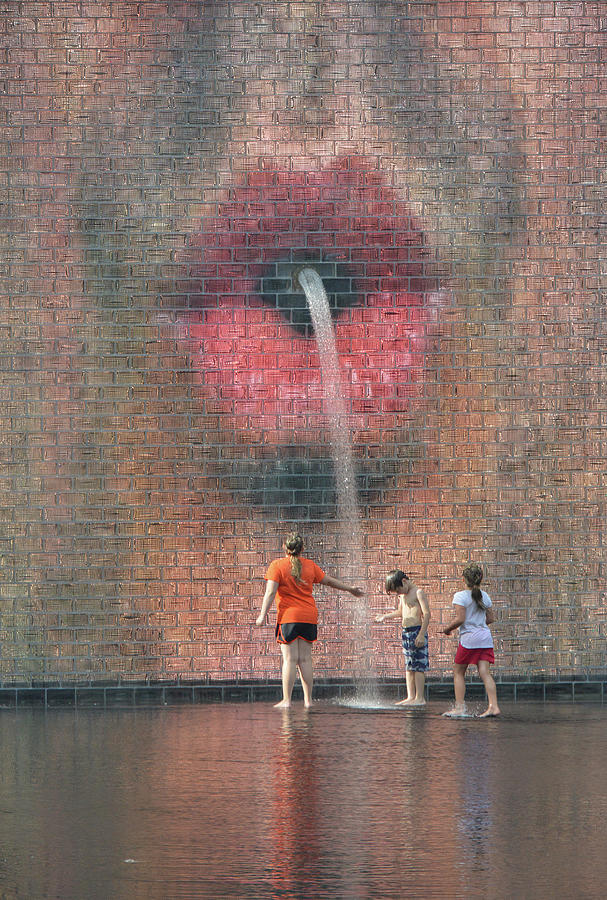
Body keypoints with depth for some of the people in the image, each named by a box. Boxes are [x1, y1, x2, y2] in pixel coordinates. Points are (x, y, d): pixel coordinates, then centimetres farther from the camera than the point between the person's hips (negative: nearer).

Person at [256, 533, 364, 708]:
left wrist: (262, 615, -9)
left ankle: (286, 700, -7)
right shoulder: (310, 565, 9)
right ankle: (308, 700, 6)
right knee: (305, 659, 7)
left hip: (288, 616, -4)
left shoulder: (277, 565, -4)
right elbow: (330, 581, 19)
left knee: (289, 659, -5)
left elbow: (270, 592, -11)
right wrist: (350, 589, 33)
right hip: (309, 616, 4)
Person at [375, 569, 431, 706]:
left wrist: (421, 634, -21)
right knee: (408, 666, 8)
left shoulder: (418, 592, -11)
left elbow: (426, 614, -16)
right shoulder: (402, 595, 16)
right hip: (406, 632, 9)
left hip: (417, 630, -9)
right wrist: (385, 616, 24)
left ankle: (420, 698, -6)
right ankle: (410, 696, 11)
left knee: (418, 665, -7)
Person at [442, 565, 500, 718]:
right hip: (485, 637, 5)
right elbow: (491, 619, 14)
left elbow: (460, 619, -15)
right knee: (485, 672, -2)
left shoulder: (460, 596, -9)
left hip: (469, 638, -5)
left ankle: (459, 707, 3)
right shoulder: (485, 596, 10)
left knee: (458, 672, 8)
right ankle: (493, 706, -15)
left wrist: (447, 629, 0)